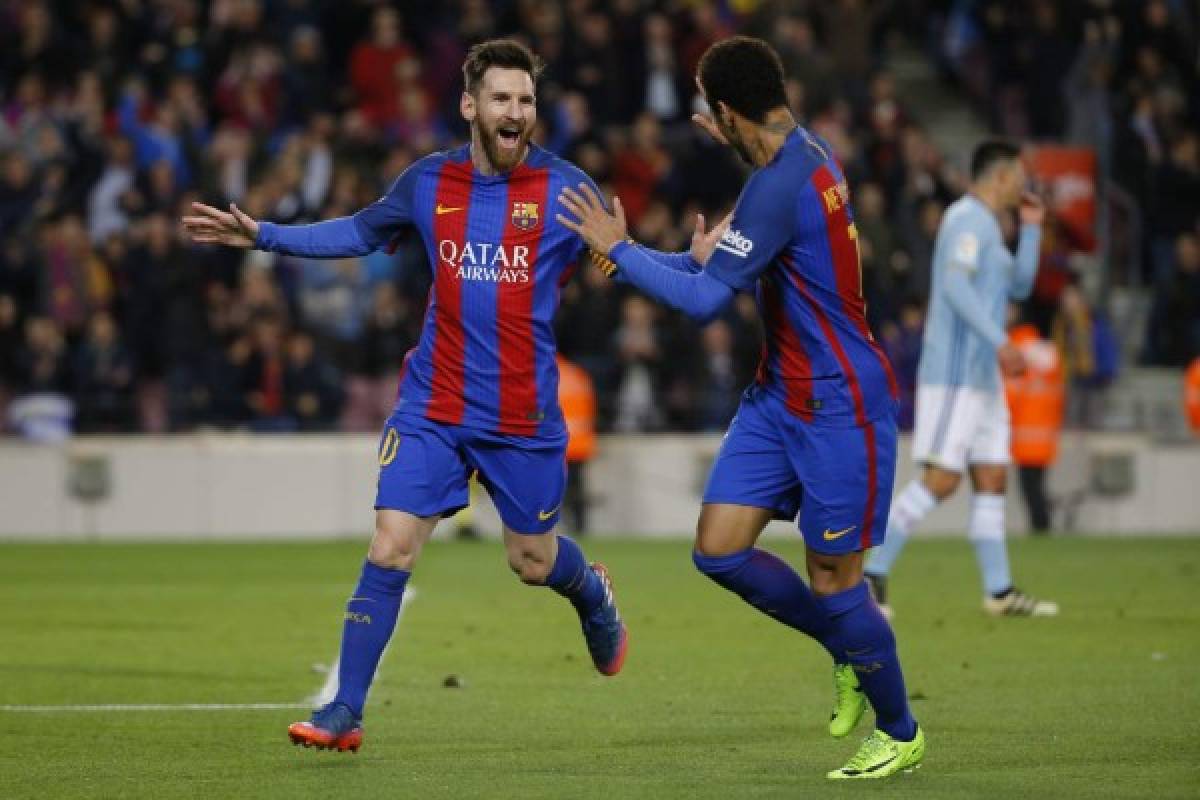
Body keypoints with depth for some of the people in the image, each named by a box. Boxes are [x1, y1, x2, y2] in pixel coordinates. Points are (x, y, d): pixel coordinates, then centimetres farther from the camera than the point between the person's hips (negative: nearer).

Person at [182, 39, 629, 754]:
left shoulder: (563, 187, -7)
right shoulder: (429, 183, 1)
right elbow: (361, 233, 19)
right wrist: (263, 236, 14)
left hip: (527, 418, -1)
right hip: (435, 406, 1)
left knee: (534, 561, 13)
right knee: (390, 551, -10)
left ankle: (595, 595, 50)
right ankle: (345, 713, -3)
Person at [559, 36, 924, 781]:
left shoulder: (778, 188, -25)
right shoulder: (807, 150, 3)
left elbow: (705, 298, -24)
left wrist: (620, 249, -13)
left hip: (840, 406, -9)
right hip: (781, 394, 9)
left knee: (832, 582, 0)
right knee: (719, 550, 3)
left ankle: (901, 735, 19)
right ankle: (849, 654, 22)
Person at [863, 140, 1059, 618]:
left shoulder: (985, 225, 21)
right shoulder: (968, 217, -10)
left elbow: (1018, 288, 27)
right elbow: (955, 286, -24)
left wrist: (1031, 228, 19)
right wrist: (999, 343, -29)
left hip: (981, 377, 10)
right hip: (954, 373, -10)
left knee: (991, 480, 6)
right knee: (941, 479, -14)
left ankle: (999, 591, 6)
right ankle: (873, 574, -11)